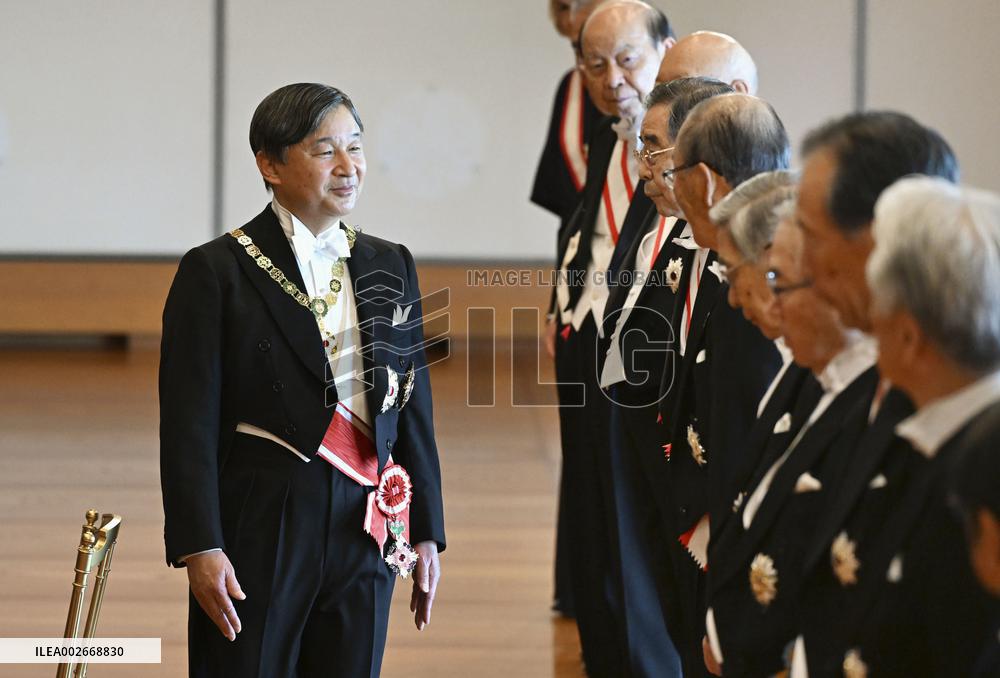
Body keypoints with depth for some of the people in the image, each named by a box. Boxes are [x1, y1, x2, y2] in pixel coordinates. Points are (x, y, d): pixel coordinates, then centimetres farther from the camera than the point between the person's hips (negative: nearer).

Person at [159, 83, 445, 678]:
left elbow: (414, 408, 13)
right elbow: (189, 422, -8)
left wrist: (427, 532, 10)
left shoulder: (390, 266, 10)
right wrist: (200, 548, -14)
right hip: (259, 530, -4)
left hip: (367, 531, 4)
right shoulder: (216, 272, -5)